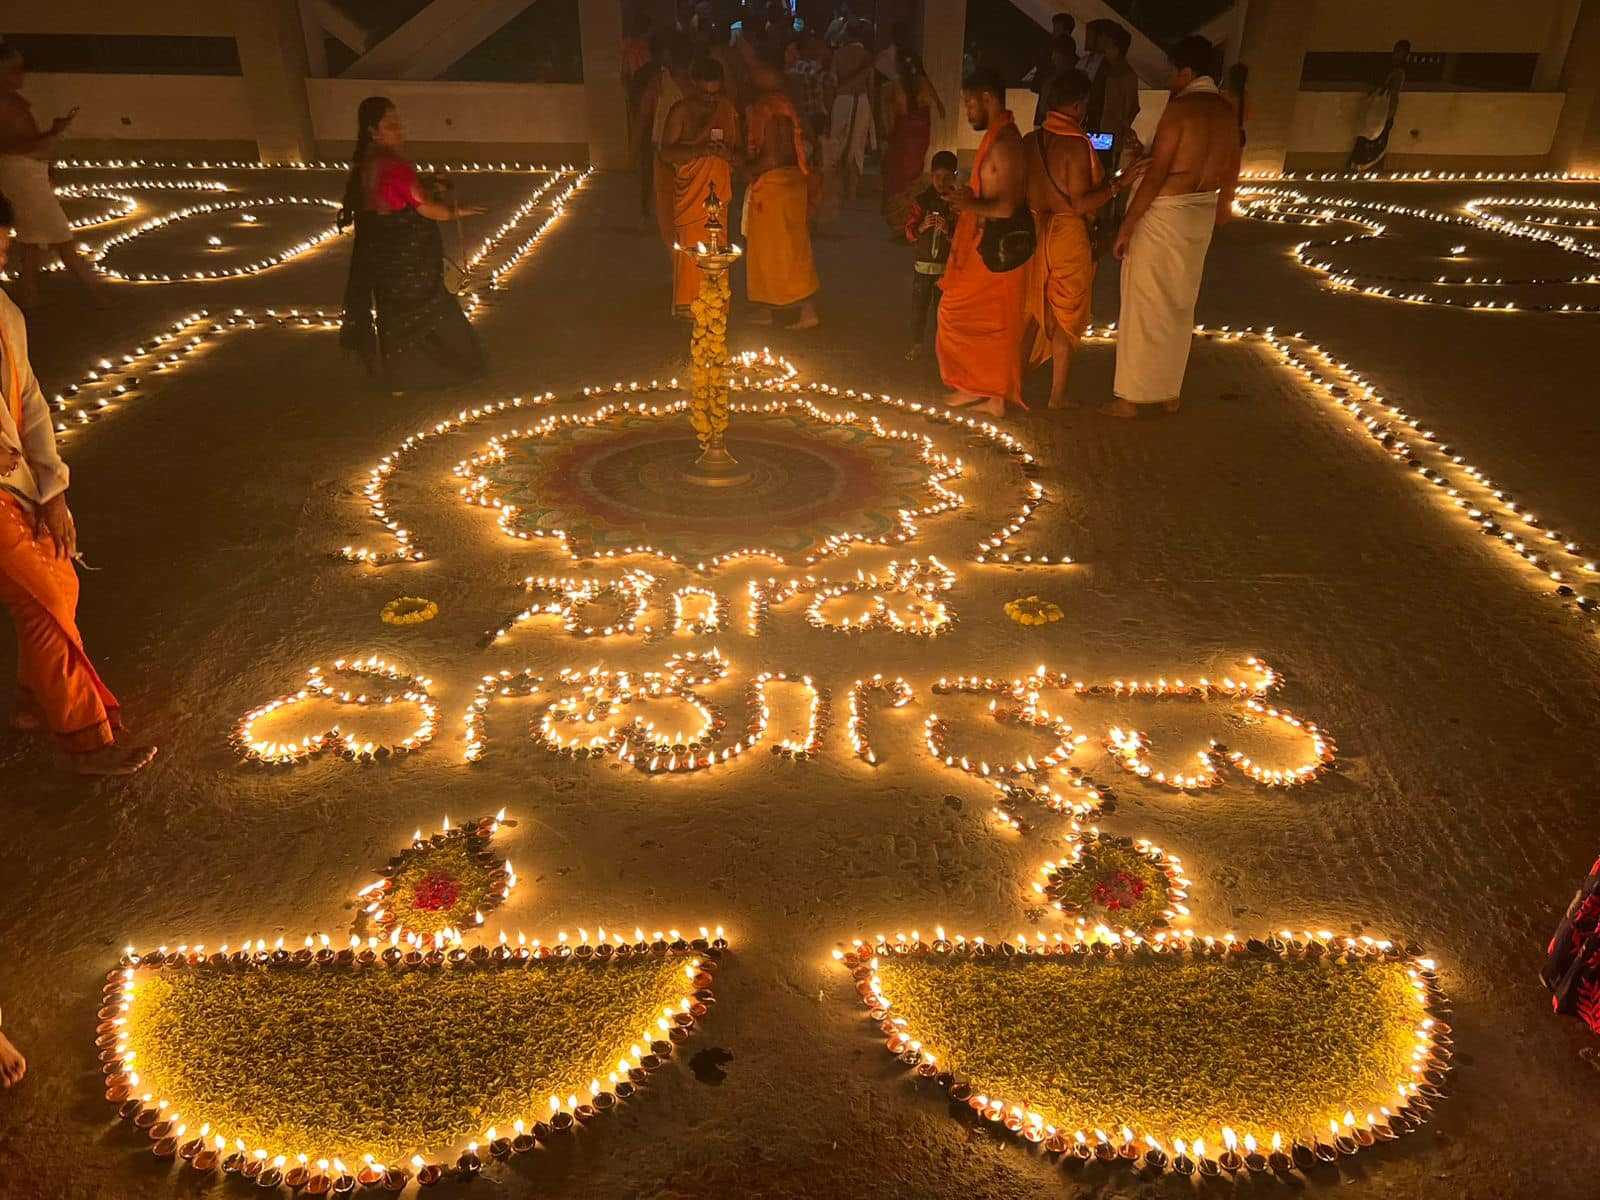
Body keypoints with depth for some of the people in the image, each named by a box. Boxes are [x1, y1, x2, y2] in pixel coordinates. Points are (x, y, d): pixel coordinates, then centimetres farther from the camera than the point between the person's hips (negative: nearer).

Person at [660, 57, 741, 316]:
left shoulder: (727, 109, 9)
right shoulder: (681, 111, -5)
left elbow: (737, 146, 18)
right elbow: (666, 153, -11)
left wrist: (729, 153, -7)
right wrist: (701, 150, -24)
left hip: (718, 188, 4)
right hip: (690, 189, -4)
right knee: (690, 245, -5)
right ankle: (686, 304, 5)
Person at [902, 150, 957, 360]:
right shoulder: (922, 200, 0)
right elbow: (909, 232, 1)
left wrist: (948, 230, -22)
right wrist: (922, 227, -19)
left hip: (948, 265, -1)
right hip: (923, 264, 1)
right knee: (919, 305, 4)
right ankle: (917, 344, 18)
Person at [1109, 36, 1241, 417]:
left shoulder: (1180, 108, -17)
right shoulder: (1226, 111, 7)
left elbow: (1156, 174, -20)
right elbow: (1232, 165, 20)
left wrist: (1127, 224, -16)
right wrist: (1223, 202, 38)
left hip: (1163, 213, -8)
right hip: (1201, 214, 8)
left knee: (1145, 305, 1)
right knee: (1180, 306, 16)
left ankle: (1134, 396, 6)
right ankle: (1169, 392, 24)